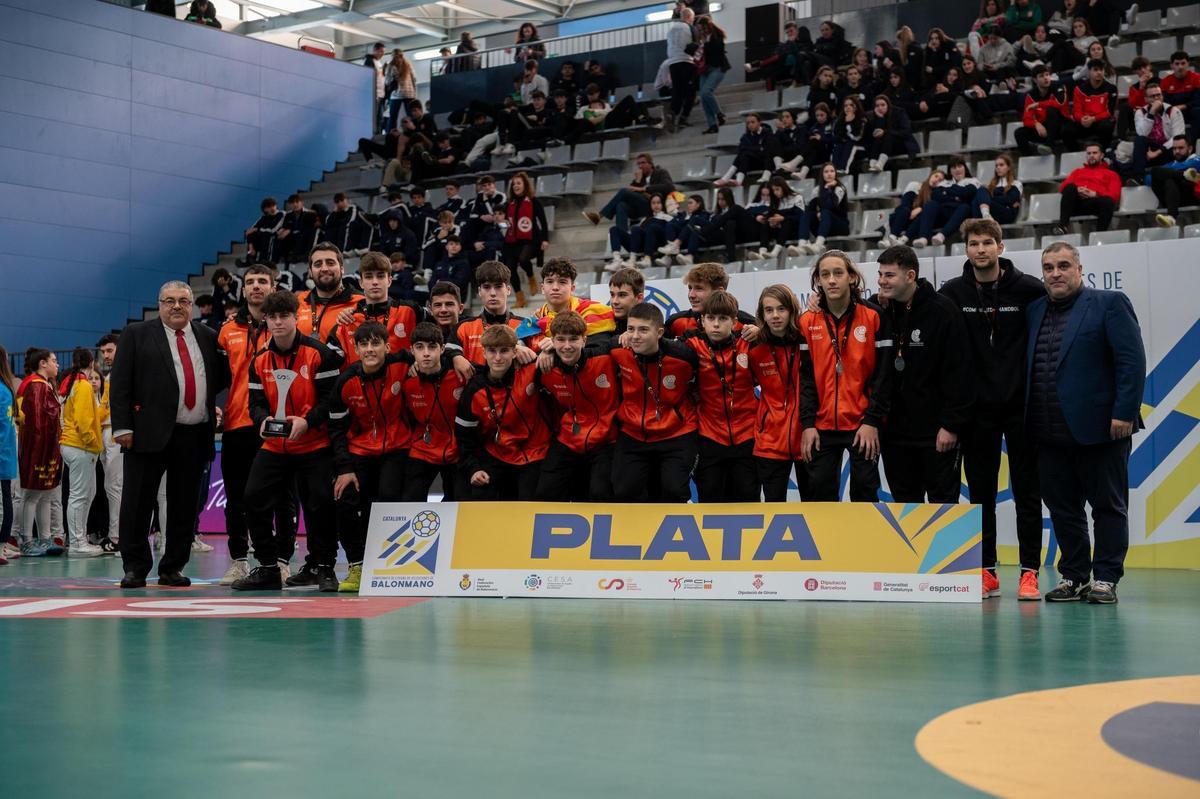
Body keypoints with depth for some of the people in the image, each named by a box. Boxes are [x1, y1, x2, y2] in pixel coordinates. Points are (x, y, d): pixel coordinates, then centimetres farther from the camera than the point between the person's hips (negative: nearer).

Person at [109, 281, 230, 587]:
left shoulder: (208, 337, 13)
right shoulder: (136, 335, 4)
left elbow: (222, 378, 24)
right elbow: (120, 383, -2)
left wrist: (207, 400, 6)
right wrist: (122, 426, -10)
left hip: (195, 436, 3)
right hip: (149, 433, -3)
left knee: (184, 507, 7)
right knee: (137, 504, -1)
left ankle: (172, 568, 17)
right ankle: (135, 568, 8)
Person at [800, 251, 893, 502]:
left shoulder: (874, 317, -5)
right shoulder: (808, 322, 4)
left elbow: (883, 374, -5)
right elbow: (806, 377, 4)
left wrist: (872, 421, -10)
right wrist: (808, 424, -3)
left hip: (863, 425, -3)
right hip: (823, 425, 3)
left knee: (865, 492, 3)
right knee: (820, 494, 5)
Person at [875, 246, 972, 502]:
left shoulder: (942, 311, -10)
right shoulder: (881, 312, 5)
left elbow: (958, 372, -12)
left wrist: (951, 424, -15)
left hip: (936, 432, -5)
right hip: (894, 430, 5)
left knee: (943, 499, 3)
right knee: (905, 502, 12)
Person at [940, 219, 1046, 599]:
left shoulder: (1028, 289, -4)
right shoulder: (952, 293, 2)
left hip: (1021, 405, -2)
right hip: (977, 408, 2)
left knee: (1027, 492, 2)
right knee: (980, 493, 7)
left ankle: (1030, 572, 6)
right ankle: (986, 572, 14)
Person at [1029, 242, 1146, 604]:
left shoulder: (1109, 304, -3)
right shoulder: (1034, 310, 13)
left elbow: (1132, 360, -10)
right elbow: (1027, 367, 14)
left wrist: (1124, 412, -16)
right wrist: (1027, 419, 7)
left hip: (1099, 428, -6)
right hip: (1051, 434, 6)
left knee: (1108, 506, 3)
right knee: (1062, 507, 10)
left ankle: (1106, 579, 10)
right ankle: (1074, 577, 20)